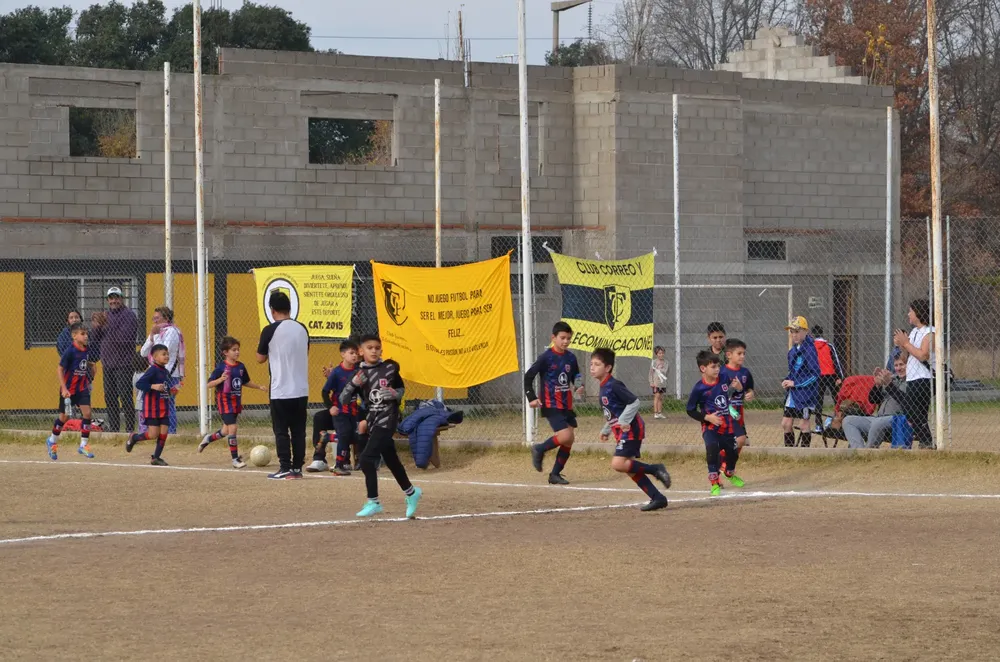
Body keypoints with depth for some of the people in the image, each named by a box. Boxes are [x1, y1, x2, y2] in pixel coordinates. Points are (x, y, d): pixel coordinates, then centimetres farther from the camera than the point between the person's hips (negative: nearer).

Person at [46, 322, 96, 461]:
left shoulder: (86, 349, 0)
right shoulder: (70, 351, -18)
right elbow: (60, 369, -16)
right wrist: (64, 388, -20)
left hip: (82, 388, 5)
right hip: (69, 389, -5)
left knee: (87, 413, -7)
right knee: (64, 417, 6)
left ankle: (84, 445, 2)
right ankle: (52, 441, 30)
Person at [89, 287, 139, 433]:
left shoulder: (129, 315, -5)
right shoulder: (106, 315, 17)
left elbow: (125, 337, -18)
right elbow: (96, 339, 15)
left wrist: (106, 326, -17)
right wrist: (98, 326, -5)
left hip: (123, 364, -8)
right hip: (107, 363, 8)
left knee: (125, 397, -11)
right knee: (109, 397, 11)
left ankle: (130, 429, -10)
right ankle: (113, 428, 19)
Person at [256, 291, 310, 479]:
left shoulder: (270, 330, -10)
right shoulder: (302, 329, 6)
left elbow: (260, 358, 1)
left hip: (281, 390, -5)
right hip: (301, 389, 5)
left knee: (281, 431, 1)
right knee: (298, 431, 9)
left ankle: (285, 469, -1)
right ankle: (297, 467, 10)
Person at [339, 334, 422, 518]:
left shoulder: (389, 368, -3)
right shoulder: (359, 374, 3)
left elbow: (401, 389, 10)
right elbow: (344, 400, 0)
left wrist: (394, 394, -12)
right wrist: (353, 384, -16)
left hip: (388, 418, -5)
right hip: (373, 420, 5)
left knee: (367, 458, -15)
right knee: (391, 460, 15)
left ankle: (373, 502, -8)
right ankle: (411, 492, 37)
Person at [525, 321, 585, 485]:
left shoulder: (571, 358, 5)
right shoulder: (546, 357, -11)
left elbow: (576, 376, 19)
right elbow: (528, 376, -7)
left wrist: (580, 387, -3)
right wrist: (531, 398, -15)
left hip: (566, 405, 6)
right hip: (551, 405, -6)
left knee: (569, 440, 3)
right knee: (566, 436, -19)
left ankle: (555, 474, 14)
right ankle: (539, 449, 5)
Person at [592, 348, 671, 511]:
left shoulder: (614, 386, -16)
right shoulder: (603, 387, 14)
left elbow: (634, 402, -22)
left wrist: (623, 421, -26)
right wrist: (606, 430, 26)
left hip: (630, 429, -10)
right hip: (621, 431, 10)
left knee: (618, 464, -20)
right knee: (630, 468, 9)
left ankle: (655, 469, -9)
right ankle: (658, 498, 13)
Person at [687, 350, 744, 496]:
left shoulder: (724, 380, -3)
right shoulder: (699, 388, -14)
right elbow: (690, 410, -6)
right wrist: (707, 417, -17)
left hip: (728, 425, 5)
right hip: (710, 427, -5)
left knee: (733, 453, 15)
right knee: (712, 449, -28)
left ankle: (730, 473, 49)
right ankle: (714, 483, -14)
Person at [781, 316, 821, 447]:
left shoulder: (809, 349, -15)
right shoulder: (793, 350, 11)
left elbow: (815, 374, -18)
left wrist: (795, 383, -17)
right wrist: (787, 381, 3)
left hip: (805, 393, -8)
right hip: (793, 392, 8)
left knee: (804, 425, -1)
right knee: (786, 424, 8)